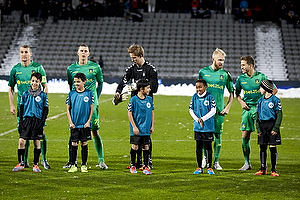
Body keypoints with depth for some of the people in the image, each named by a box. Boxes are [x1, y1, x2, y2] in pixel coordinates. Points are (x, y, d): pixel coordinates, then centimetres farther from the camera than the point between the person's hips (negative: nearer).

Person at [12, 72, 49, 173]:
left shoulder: (43, 95, 1)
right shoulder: (25, 94, 7)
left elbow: (46, 110, 3)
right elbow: (21, 109, 11)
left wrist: (42, 122, -6)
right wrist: (20, 122, 4)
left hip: (37, 121, -1)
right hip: (26, 119, 1)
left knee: (37, 142, 2)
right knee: (21, 141, -7)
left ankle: (35, 165, 11)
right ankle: (21, 164, 2)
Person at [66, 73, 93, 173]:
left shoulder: (89, 93, 0)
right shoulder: (71, 93, 3)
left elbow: (91, 108, 3)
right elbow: (68, 109, 6)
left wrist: (88, 121, -5)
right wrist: (70, 122, -1)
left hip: (85, 124, -1)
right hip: (74, 124, 1)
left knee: (84, 144, 4)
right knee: (74, 144, 3)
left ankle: (84, 165, 12)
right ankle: (73, 165, 10)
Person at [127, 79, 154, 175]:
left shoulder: (149, 99, 6)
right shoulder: (133, 100, -8)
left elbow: (152, 112, 15)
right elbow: (129, 113, -6)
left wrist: (152, 126, 11)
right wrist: (134, 127, -10)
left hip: (146, 130, 4)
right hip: (136, 130, -4)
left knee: (146, 147, 4)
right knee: (135, 147, 0)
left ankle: (146, 167, 10)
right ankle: (132, 166, 15)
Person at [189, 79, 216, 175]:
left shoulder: (209, 97, -7)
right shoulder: (195, 97, 4)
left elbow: (213, 111, -9)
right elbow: (191, 110, 7)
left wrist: (203, 119, -15)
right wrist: (197, 120, -7)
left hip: (208, 126, -4)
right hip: (197, 126, 4)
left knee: (208, 146, 2)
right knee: (198, 146, 8)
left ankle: (209, 167, 8)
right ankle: (199, 167, 14)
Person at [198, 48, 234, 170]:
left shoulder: (225, 74, 3)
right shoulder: (203, 72, 4)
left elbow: (232, 92, 10)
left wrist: (227, 108, 1)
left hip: (219, 110, 0)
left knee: (217, 135, 1)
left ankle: (216, 161, 8)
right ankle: (205, 157, 18)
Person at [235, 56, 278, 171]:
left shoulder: (261, 77, -5)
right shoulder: (241, 78, 6)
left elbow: (274, 90, 3)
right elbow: (237, 93, 23)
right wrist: (241, 102, 5)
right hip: (247, 109, 4)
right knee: (245, 136, 0)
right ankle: (247, 163, 10)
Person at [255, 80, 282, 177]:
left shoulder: (275, 100, -5)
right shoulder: (260, 101, 11)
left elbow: (279, 115, -6)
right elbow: (257, 115, 13)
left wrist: (276, 128, -13)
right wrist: (258, 128, 2)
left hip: (272, 124, -5)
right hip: (262, 126, 5)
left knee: (272, 147, -4)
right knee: (262, 148, 6)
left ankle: (273, 170, 1)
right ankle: (263, 169, 13)